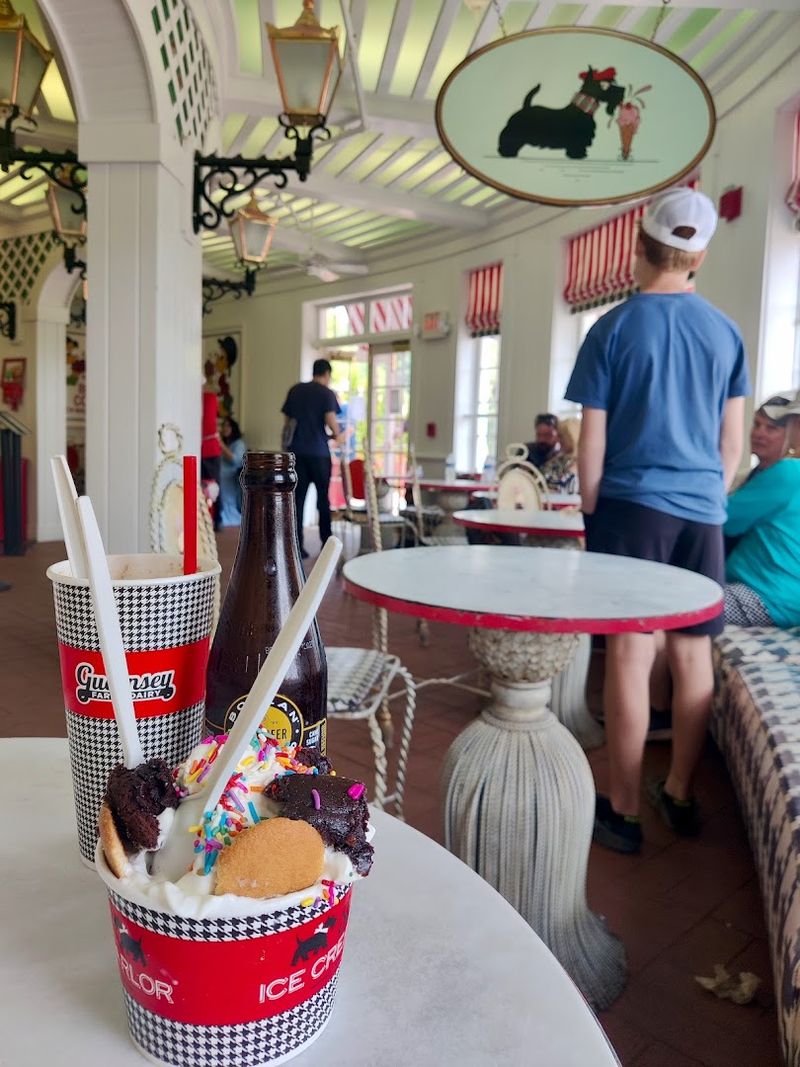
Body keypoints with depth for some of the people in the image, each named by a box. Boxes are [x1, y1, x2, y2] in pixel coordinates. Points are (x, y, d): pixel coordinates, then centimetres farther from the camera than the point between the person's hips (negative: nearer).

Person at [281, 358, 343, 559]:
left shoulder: (295, 390, 12)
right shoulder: (327, 393, -2)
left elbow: (287, 420, 12)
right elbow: (330, 420, -13)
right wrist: (337, 436, 5)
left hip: (296, 450, 3)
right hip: (318, 451, -3)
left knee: (298, 497, 3)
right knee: (323, 497, 10)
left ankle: (296, 545, -1)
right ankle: (326, 542, 16)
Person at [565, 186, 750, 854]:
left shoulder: (613, 329, -3)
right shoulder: (726, 332, 8)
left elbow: (592, 442, -4)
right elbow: (734, 443, 10)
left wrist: (590, 513, 7)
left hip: (633, 506, -4)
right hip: (703, 512, 4)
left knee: (630, 653, -1)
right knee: (694, 654, 10)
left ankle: (623, 811, 7)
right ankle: (680, 795, 24)